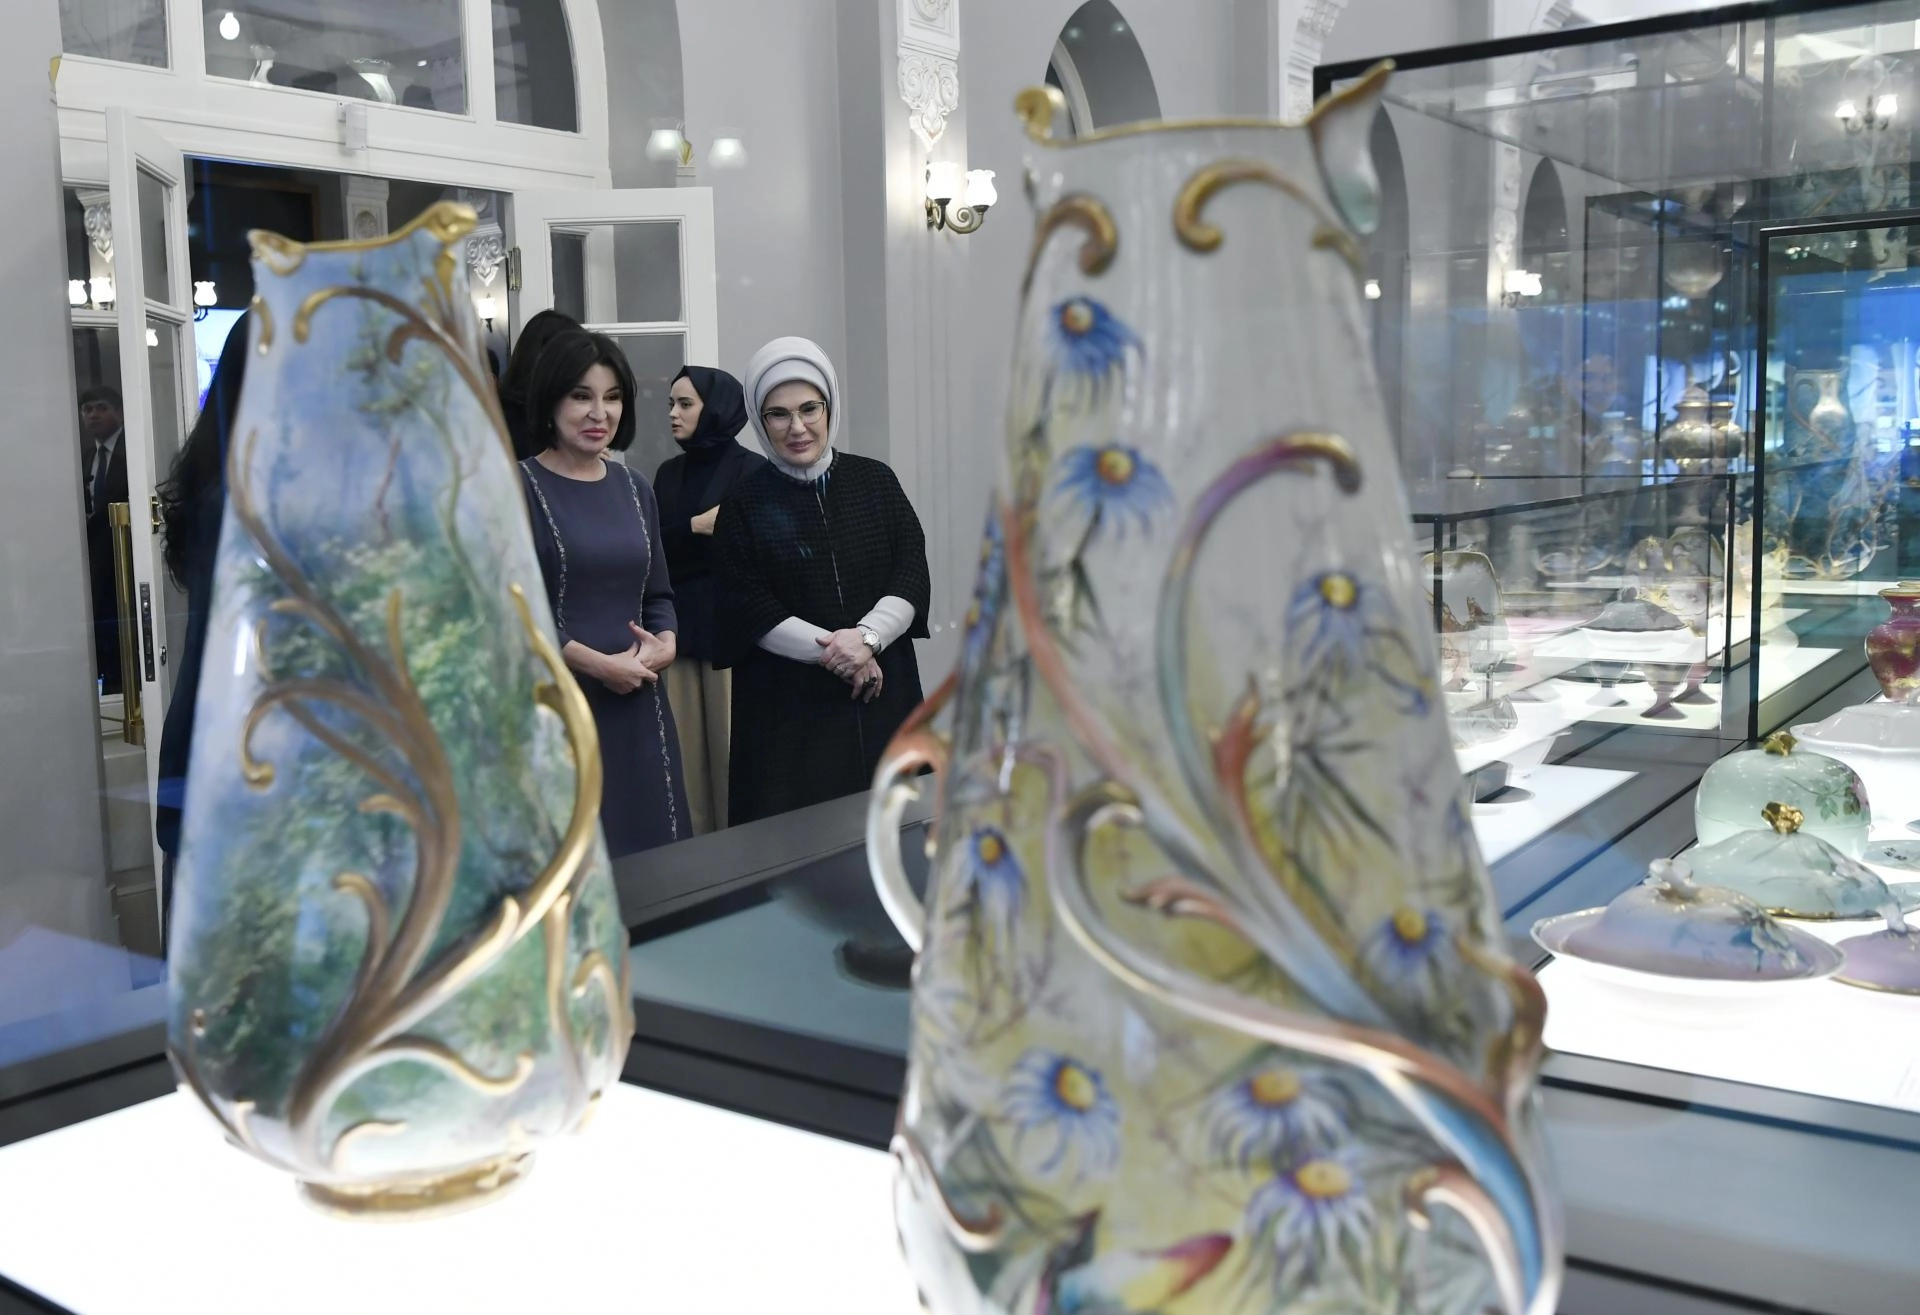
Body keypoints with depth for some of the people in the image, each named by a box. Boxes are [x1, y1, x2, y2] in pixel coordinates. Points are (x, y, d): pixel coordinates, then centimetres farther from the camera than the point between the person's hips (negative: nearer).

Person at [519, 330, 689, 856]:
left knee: (652, 846, 8)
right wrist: (598, 663, -14)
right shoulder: (519, 488, -7)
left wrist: (666, 642, -3)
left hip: (638, 704, 6)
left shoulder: (635, 489, 13)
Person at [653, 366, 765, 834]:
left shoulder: (751, 469, -3)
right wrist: (696, 527, -6)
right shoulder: (668, 473, 14)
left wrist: (680, 543, -8)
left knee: (734, 751, -3)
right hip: (679, 630, 5)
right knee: (689, 754, 5)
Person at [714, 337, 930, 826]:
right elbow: (749, 609, -6)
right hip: (788, 707, -2)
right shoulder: (744, 504, 1)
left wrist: (866, 637, -16)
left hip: (883, 697, 2)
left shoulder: (875, 481, 7)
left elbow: (913, 575, 1)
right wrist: (834, 651, -15)